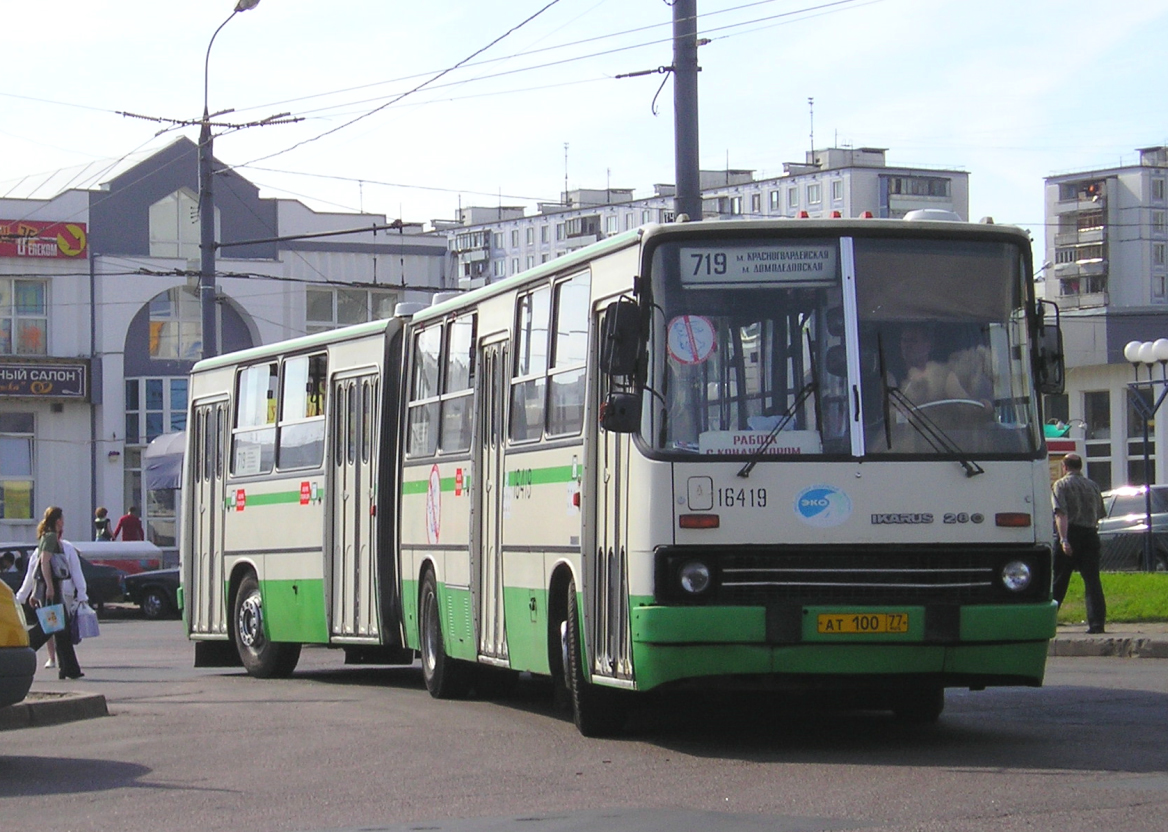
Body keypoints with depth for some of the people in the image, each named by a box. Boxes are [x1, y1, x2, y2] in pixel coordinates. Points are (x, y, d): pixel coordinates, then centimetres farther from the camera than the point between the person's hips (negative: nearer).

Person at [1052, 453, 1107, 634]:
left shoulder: (1061, 485, -2)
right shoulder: (1093, 486, 14)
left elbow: (1061, 514, -14)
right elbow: (1100, 514, 16)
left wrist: (1064, 539, -22)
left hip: (1070, 534, -4)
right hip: (1090, 534, 4)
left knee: (1058, 580, 4)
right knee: (1092, 579, 0)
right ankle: (1097, 622, -9)